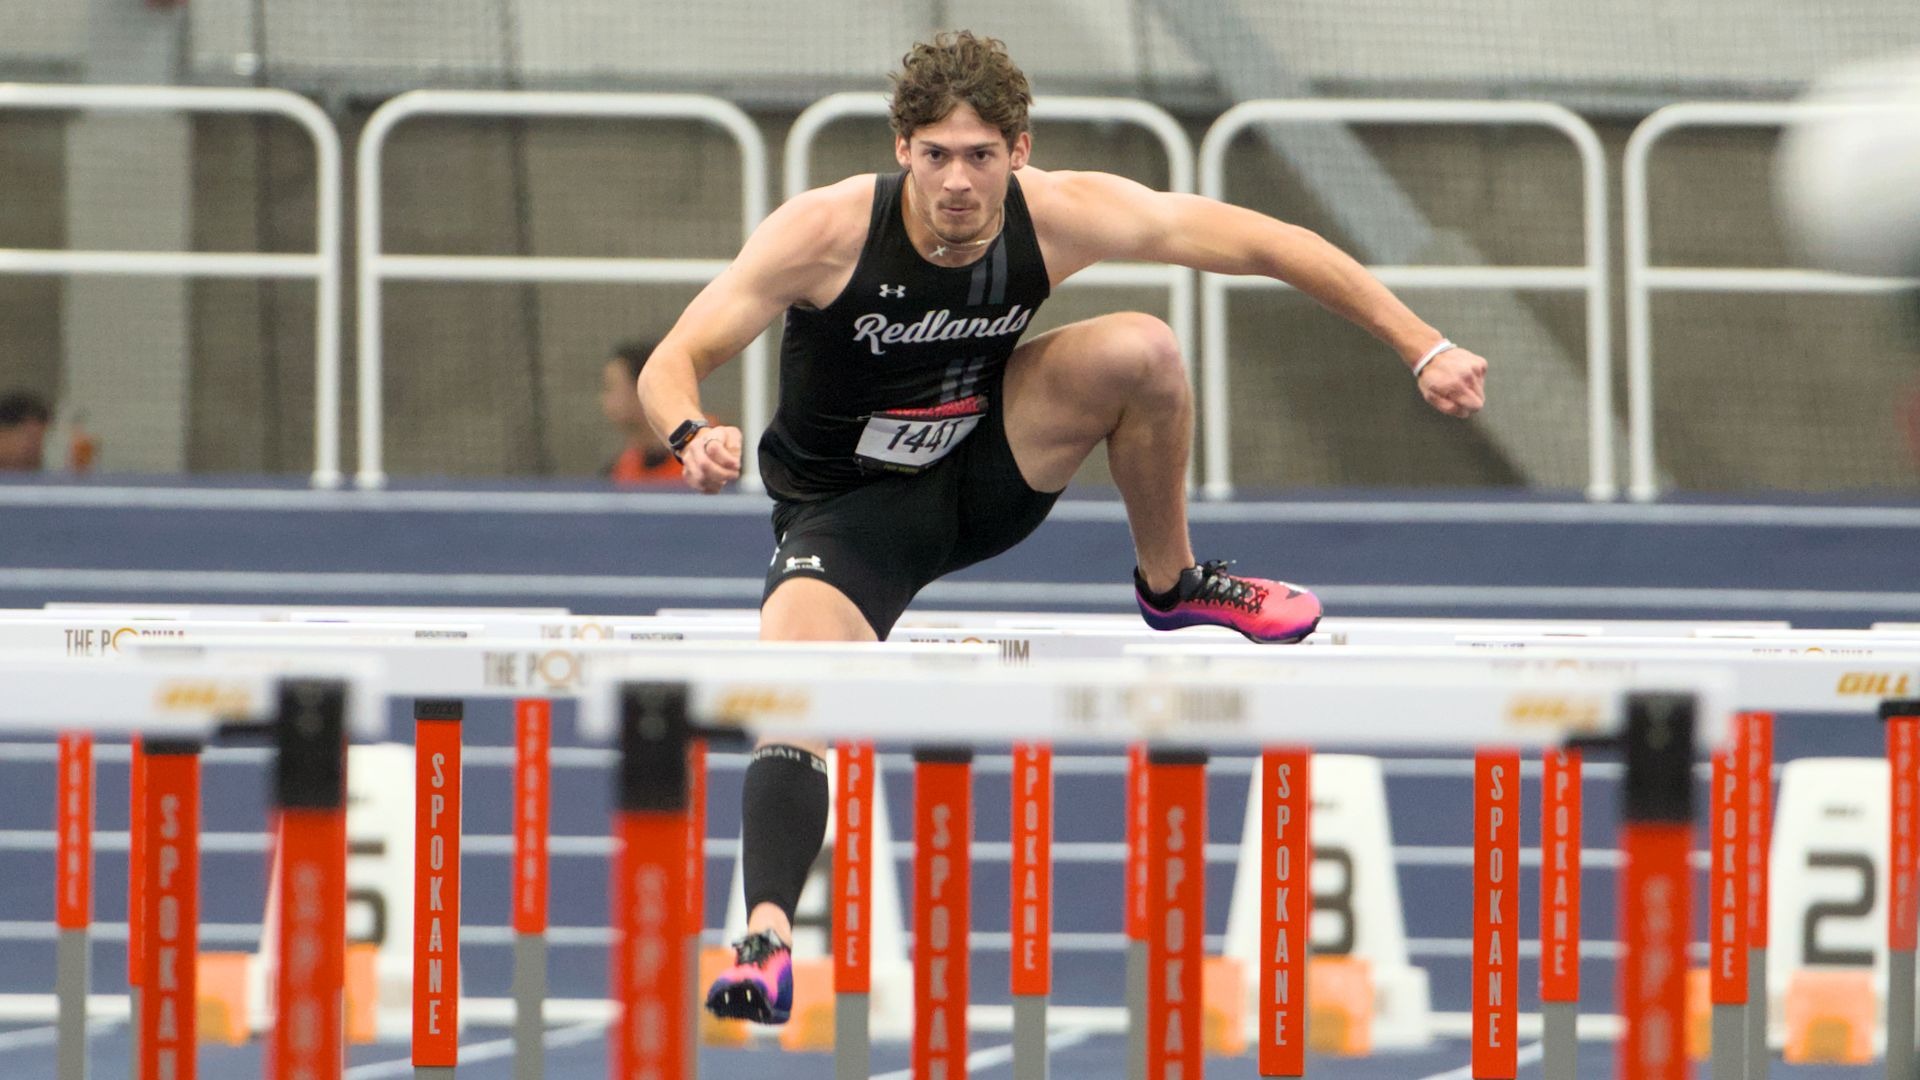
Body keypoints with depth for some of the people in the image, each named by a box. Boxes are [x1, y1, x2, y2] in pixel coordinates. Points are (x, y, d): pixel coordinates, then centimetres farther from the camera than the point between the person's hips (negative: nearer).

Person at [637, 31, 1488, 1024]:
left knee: (1140, 348, -20)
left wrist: (1421, 348, -16)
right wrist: (693, 438, -47)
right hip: (847, 508, -3)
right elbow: (673, 364, -23)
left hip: (984, 475, 3)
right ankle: (768, 938, -30)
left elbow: (1265, 244, -13)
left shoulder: (1063, 216, -21)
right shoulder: (825, 233, -27)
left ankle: (1170, 583, 3)